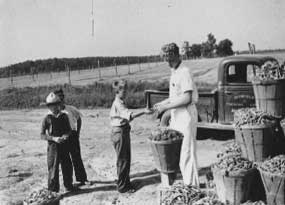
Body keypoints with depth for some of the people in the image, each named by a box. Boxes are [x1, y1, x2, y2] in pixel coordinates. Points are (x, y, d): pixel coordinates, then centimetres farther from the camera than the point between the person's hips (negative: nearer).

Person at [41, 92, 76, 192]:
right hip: (53, 146, -4)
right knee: (53, 168, -3)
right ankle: (52, 190, 7)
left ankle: (68, 185, 29)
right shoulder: (47, 119, -3)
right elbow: (42, 135, -4)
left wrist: (66, 135, -9)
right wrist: (54, 138, -18)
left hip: (64, 145, 4)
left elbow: (69, 130, 14)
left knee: (67, 166, 11)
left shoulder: (64, 116, 7)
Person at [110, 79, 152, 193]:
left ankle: (126, 182, 27)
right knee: (122, 160, -2)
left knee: (126, 159, 15)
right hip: (119, 133, -10)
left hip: (124, 132, 10)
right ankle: (122, 186, 8)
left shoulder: (121, 103, 15)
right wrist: (144, 112, -35)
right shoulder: (118, 104, -17)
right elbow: (130, 115, -31)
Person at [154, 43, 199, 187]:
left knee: (186, 151, -3)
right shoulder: (174, 72, 14)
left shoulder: (184, 72, -16)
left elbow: (186, 98, -23)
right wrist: (161, 104, 9)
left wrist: (165, 107, -20)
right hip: (176, 116, 10)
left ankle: (192, 185, 9)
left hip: (186, 115, -10)